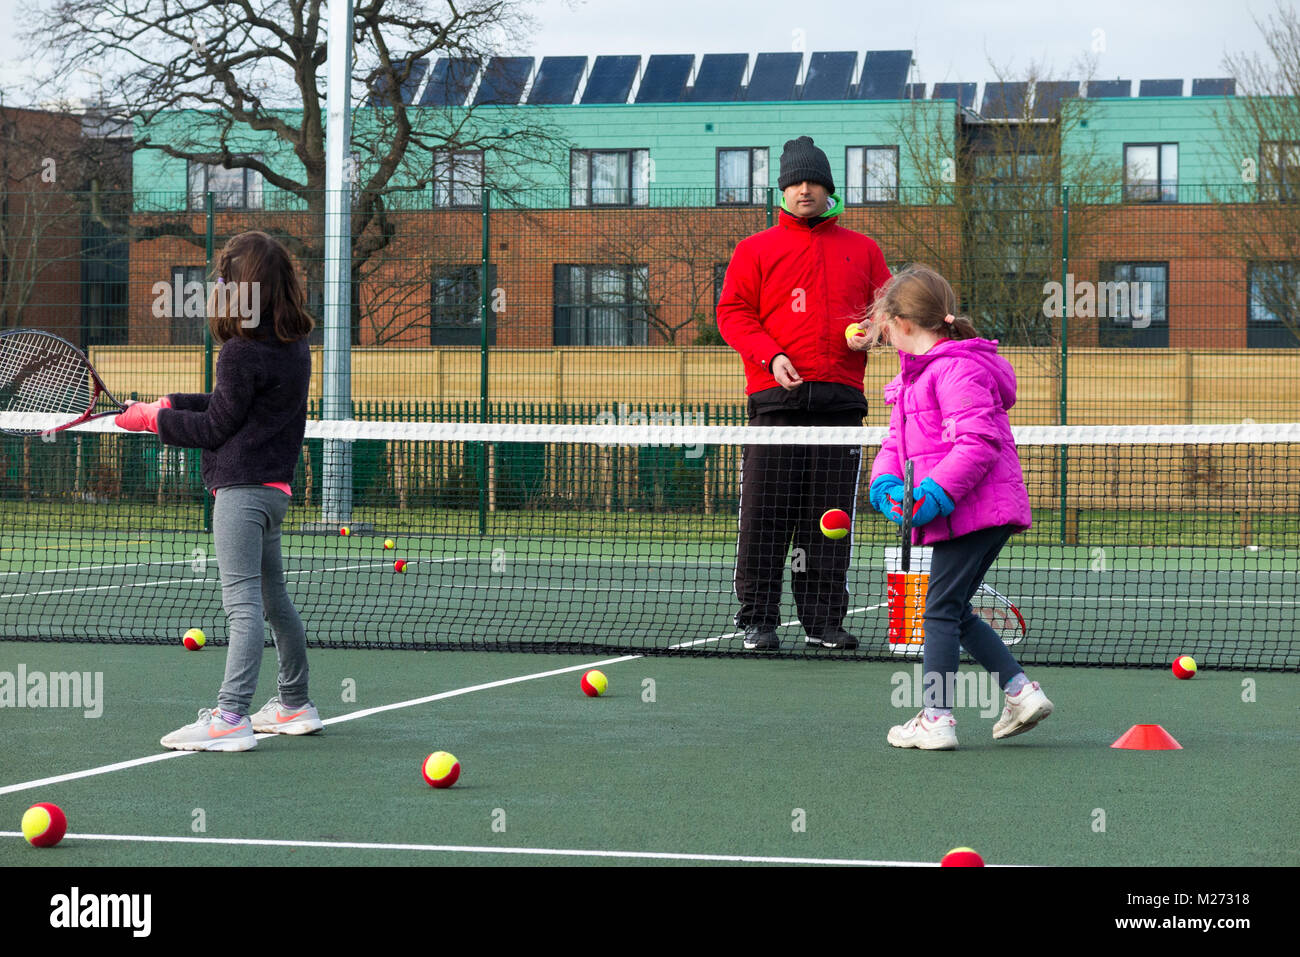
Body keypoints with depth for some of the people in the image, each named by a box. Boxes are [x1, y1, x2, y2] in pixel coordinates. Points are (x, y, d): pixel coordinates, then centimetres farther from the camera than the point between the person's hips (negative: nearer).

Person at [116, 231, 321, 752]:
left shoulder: (242, 352, -16)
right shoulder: (293, 344, 10)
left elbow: (216, 427, -10)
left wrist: (154, 419, 1)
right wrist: (172, 404, 15)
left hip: (242, 488, -10)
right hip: (273, 484, 10)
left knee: (243, 602, -13)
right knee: (273, 598, 19)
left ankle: (230, 717, -17)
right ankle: (295, 704, 28)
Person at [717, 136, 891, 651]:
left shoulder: (862, 249, 17)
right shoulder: (755, 250, 10)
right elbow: (733, 313, 5)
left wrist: (870, 332, -3)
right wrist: (772, 356, -10)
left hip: (841, 396, 2)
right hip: (777, 395, -2)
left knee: (830, 514, 2)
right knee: (767, 511, -5)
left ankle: (824, 619, 8)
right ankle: (758, 619, 1)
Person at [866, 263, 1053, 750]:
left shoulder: (957, 371, -16)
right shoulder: (915, 375, 18)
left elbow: (979, 442, -23)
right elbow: (897, 440, 19)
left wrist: (936, 493, -26)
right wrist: (886, 481, -1)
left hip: (974, 510, -11)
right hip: (975, 517, 11)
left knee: (941, 609, -6)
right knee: (956, 612, 15)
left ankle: (937, 718, -3)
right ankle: (1022, 691, 16)